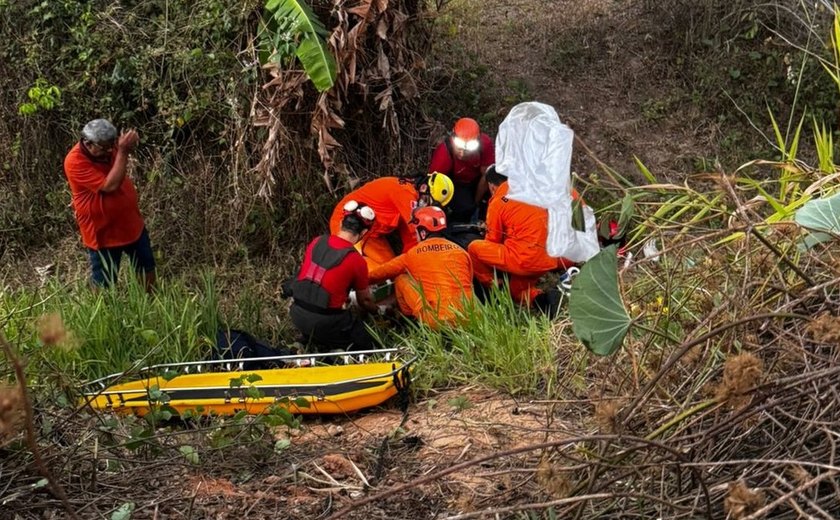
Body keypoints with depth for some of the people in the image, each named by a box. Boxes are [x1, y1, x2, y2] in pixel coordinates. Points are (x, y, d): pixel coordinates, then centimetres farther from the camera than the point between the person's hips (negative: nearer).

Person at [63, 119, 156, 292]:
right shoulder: (75, 162, -28)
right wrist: (122, 151, -34)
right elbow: (110, 186, -34)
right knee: (104, 284, 7)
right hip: (102, 232, -7)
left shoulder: (107, 147, -6)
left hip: (132, 223, 7)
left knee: (147, 267, 22)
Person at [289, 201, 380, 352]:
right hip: (325, 322, -6)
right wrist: (378, 310, 28)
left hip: (297, 315, 6)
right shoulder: (356, 261, -12)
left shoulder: (316, 243, 2)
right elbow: (365, 300, 4)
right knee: (368, 348, 11)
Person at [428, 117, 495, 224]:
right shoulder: (443, 154, -38)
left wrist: (476, 203, -7)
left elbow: (486, 176, -17)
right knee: (464, 209, -29)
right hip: (454, 184, -4)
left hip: (475, 180, 4)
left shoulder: (485, 143, -30)